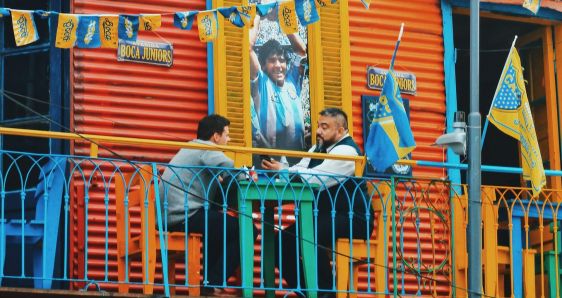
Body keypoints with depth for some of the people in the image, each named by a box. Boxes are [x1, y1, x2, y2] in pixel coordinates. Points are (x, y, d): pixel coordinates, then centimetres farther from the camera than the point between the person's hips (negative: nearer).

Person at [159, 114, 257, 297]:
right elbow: (234, 171, -19)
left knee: (219, 222, 32)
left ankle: (211, 280, 28)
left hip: (170, 215, 10)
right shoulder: (207, 150, -6)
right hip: (184, 215, -10)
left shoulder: (192, 148, 24)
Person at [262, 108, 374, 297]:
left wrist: (283, 170, -23)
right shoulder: (318, 148, 15)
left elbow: (318, 178, -26)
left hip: (351, 220, -9)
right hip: (326, 217, 9)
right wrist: (278, 169, -18)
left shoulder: (347, 151, -14)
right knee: (284, 239, -5)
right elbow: (299, 170, 2)